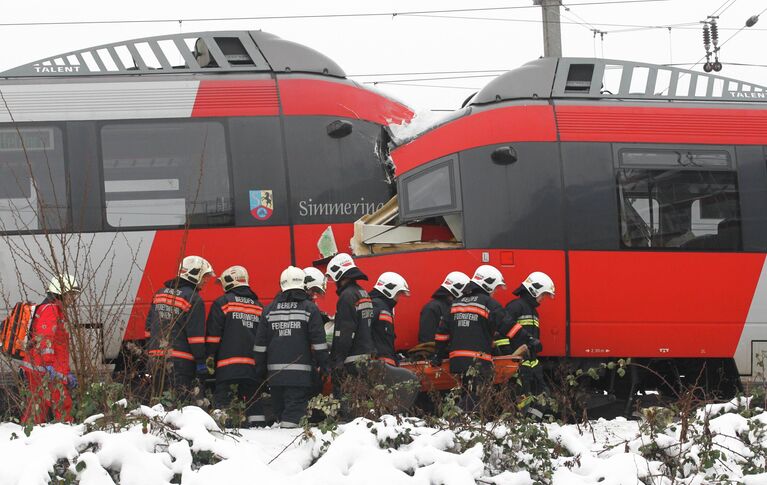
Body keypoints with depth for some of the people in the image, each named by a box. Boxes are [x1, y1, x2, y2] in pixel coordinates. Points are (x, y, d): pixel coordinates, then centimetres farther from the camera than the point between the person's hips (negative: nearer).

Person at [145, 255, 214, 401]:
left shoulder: (160, 293, 14)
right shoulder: (193, 299, -9)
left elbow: (149, 327, 19)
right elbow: (196, 334, -12)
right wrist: (201, 361, -8)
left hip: (156, 355, 7)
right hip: (180, 360, -7)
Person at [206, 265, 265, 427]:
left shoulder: (223, 303, 1)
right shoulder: (258, 306, 16)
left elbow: (213, 333, -5)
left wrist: (210, 356, -3)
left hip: (228, 362, -5)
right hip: (254, 364, 5)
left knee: (223, 399, -7)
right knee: (253, 399, 7)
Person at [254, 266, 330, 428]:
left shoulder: (270, 310, 10)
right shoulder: (309, 308, -1)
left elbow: (261, 342, 11)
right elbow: (318, 340, -4)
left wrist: (261, 366, 16)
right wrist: (325, 364, 2)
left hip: (275, 371, 4)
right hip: (300, 371, -4)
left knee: (279, 406, 12)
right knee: (296, 407, -8)